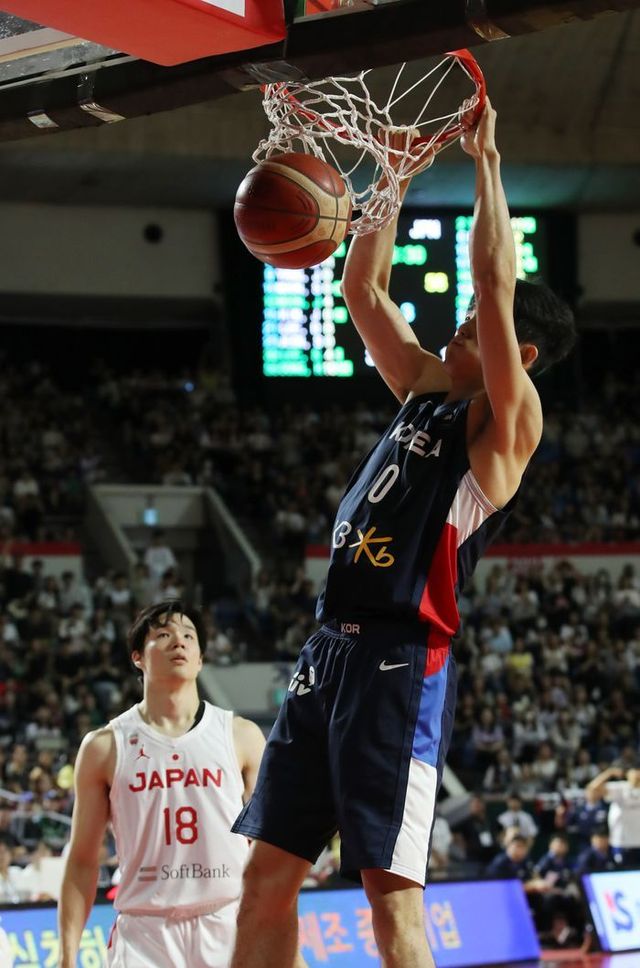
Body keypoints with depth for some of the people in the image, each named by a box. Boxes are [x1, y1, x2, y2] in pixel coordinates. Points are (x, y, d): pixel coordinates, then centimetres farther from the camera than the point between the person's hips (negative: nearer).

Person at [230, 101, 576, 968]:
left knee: (390, 886, -10)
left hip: (402, 661, -8)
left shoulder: (510, 422, -4)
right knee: (268, 872, 7)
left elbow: (496, 284, -15)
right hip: (331, 651, 8)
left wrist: (486, 160, -8)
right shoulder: (429, 389, 18)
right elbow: (362, 290, 23)